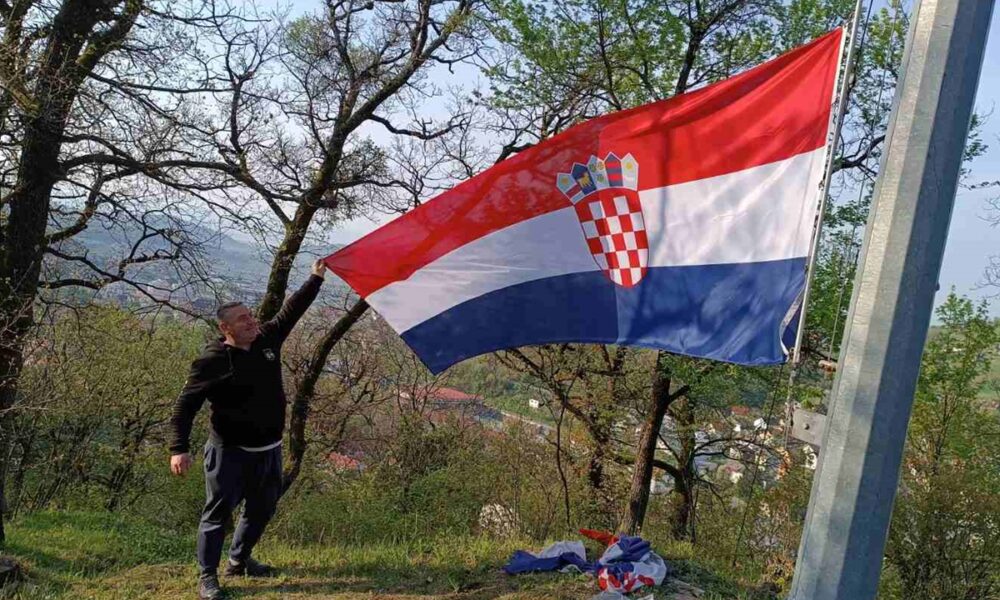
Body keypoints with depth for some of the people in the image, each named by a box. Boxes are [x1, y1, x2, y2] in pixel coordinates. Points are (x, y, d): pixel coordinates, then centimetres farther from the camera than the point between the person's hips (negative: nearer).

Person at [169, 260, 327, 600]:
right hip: (230, 453, -7)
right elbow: (186, 405, -15)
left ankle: (239, 561, 39)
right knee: (218, 512, 1)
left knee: (262, 509, 18)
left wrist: (316, 278, 9)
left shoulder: (267, 340, 0)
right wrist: (179, 449, -23)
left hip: (269, 450, 7)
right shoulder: (213, 360, -17)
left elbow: (291, 310, 11)